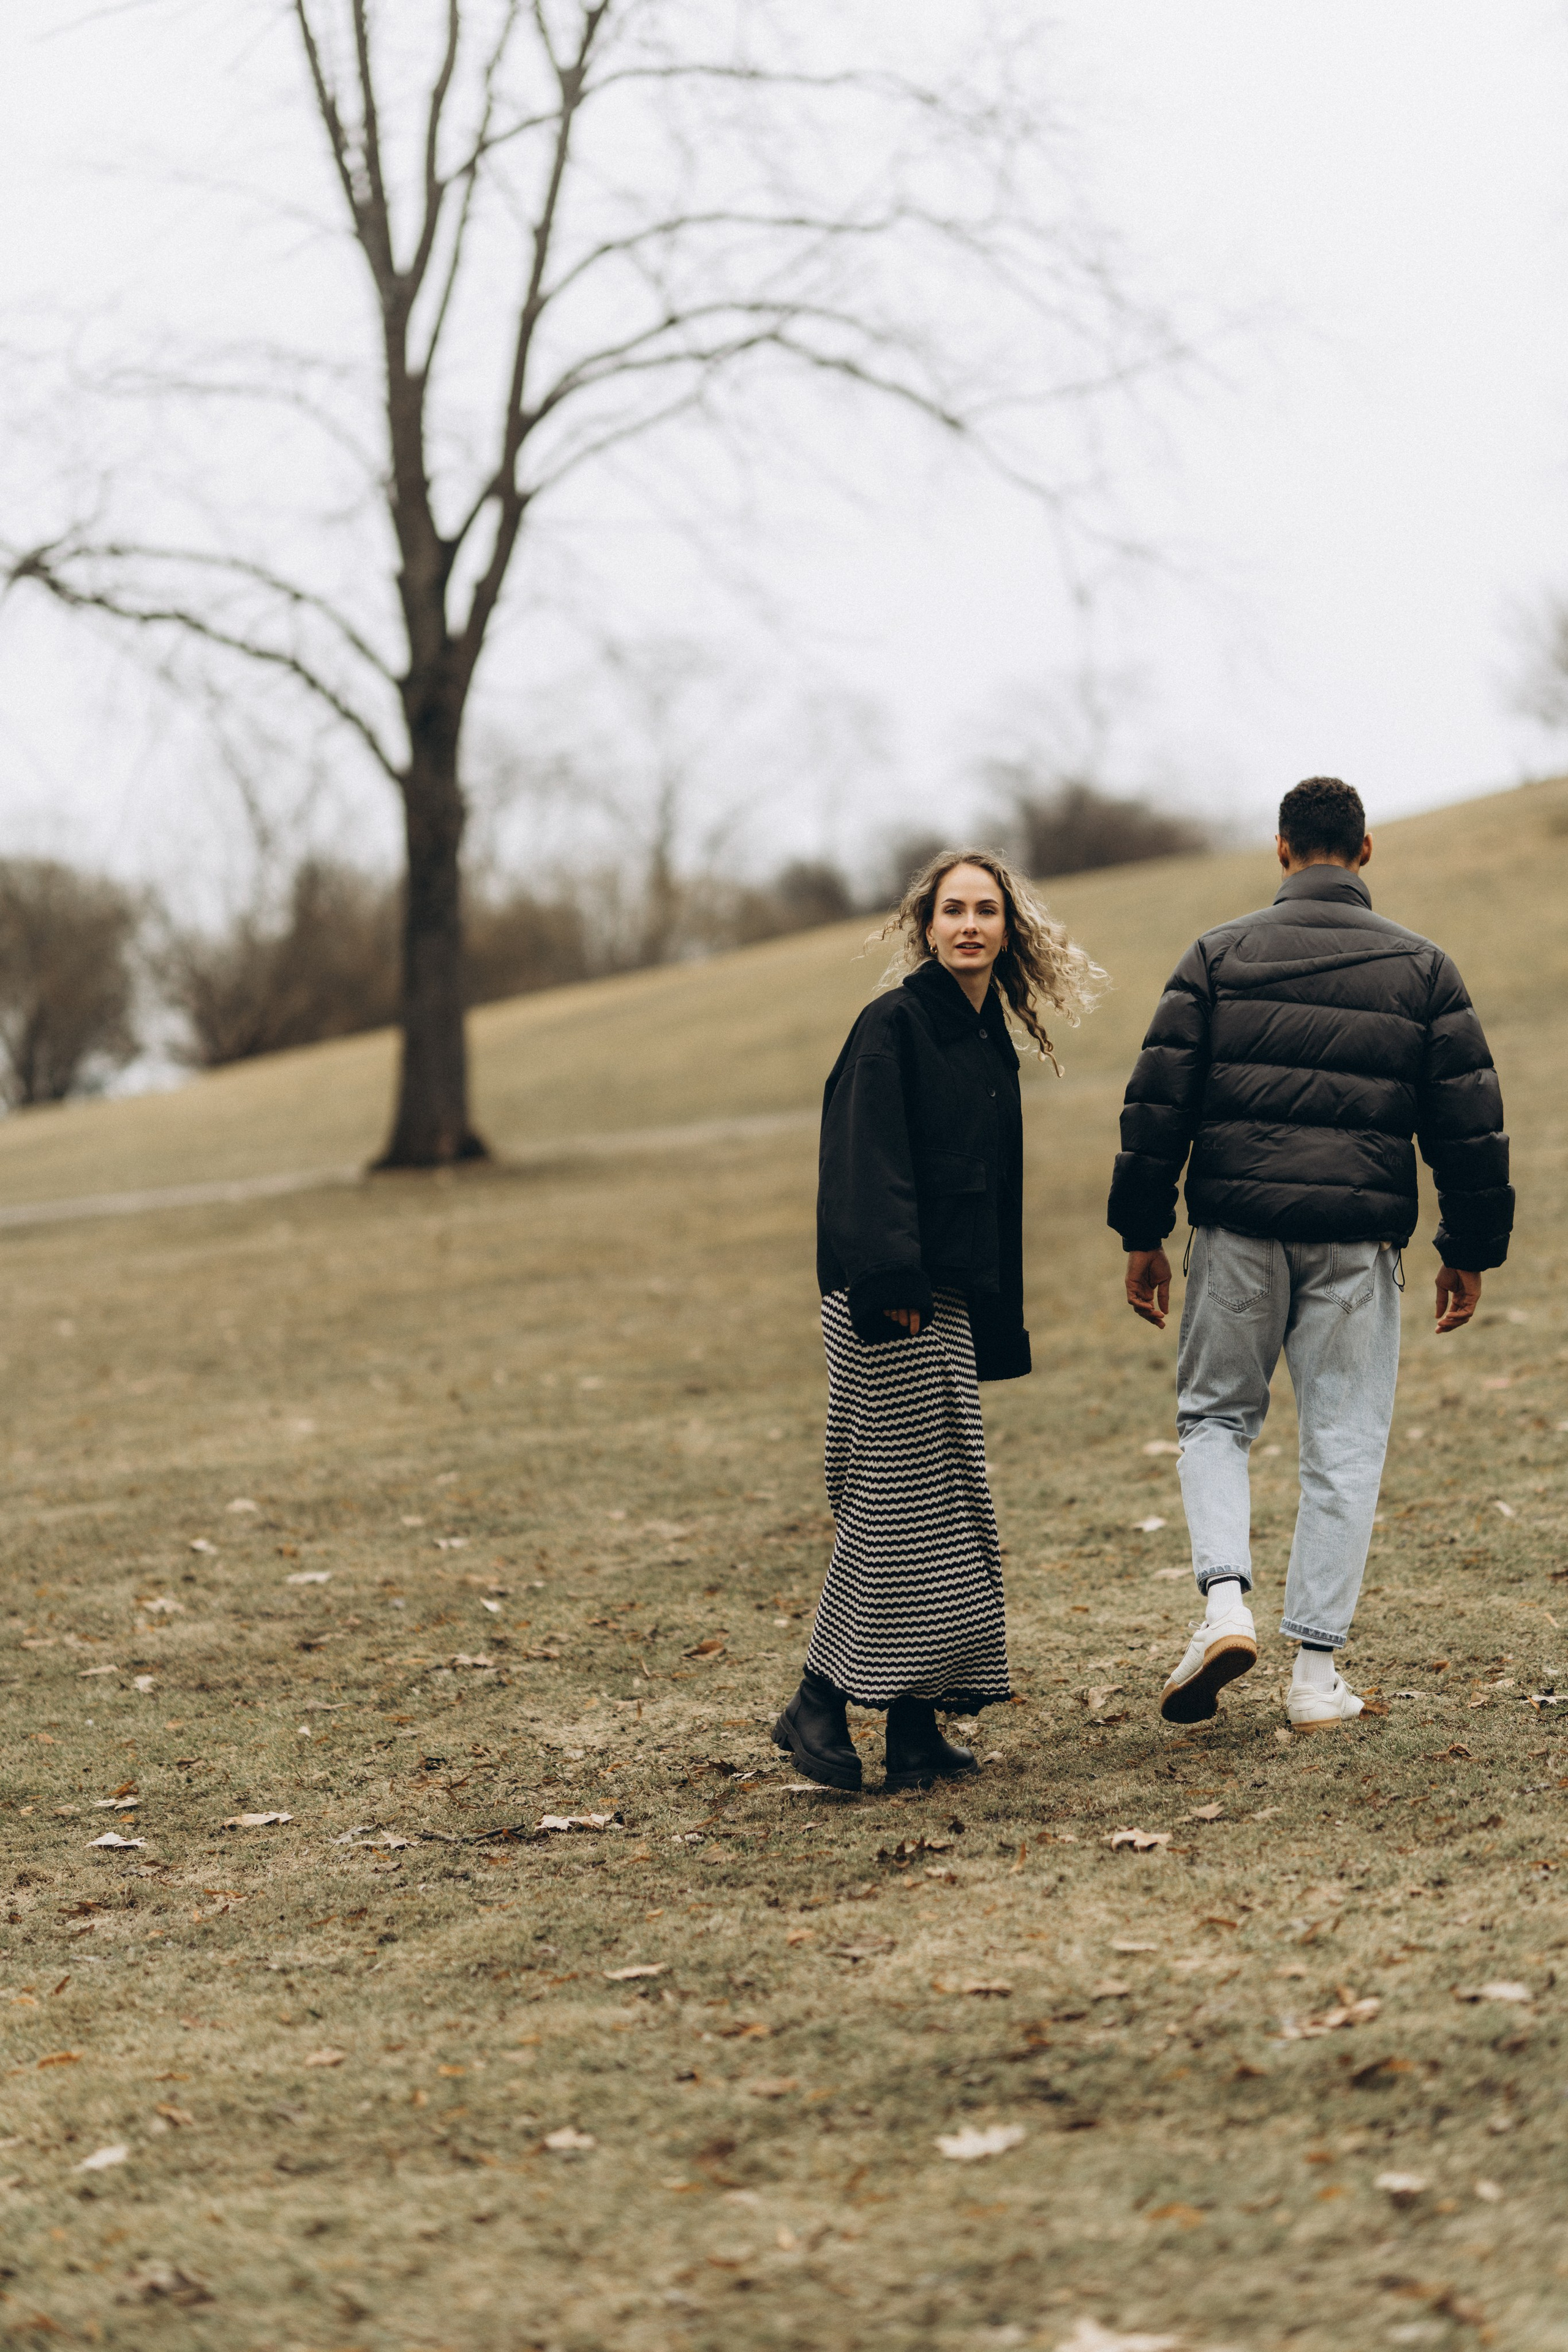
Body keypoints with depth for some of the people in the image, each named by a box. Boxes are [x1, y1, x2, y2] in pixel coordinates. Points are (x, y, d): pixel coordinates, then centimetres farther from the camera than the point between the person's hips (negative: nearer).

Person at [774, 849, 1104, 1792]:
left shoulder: (992, 1040, 16)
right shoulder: (893, 1026, -9)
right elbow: (866, 1160, -19)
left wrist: (998, 1326, 18)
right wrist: (889, 1279, -28)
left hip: (947, 1299, 9)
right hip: (889, 1300, -9)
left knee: (944, 1511, 8)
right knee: (900, 1499, -8)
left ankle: (918, 1726, 11)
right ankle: (820, 1702, 1)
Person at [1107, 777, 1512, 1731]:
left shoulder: (1220, 956, 3)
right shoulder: (1421, 967, 5)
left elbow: (1158, 1100, -1)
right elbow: (1471, 1121, 4)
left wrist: (1143, 1235, 5)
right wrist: (1471, 1252, 11)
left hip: (1239, 1231, 0)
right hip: (1358, 1243, 0)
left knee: (1216, 1417, 16)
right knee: (1344, 1448, 6)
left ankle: (1225, 1600, -6)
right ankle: (1319, 1671, 6)